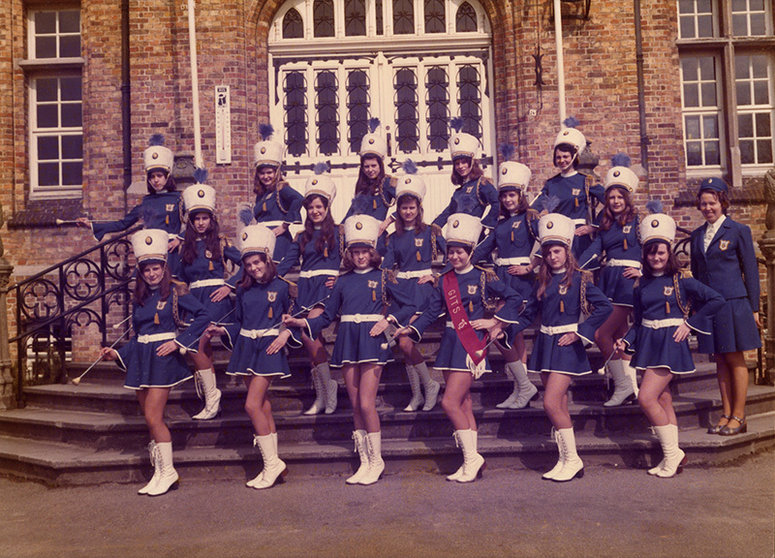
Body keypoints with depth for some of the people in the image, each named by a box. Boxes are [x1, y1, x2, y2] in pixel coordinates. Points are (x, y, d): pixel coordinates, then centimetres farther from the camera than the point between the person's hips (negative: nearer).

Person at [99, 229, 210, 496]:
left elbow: (202, 316, -11)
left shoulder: (174, 292, -4)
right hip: (140, 359, 6)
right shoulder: (139, 298, 14)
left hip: (163, 357, -6)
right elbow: (137, 335, 17)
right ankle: (158, 472, 17)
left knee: (153, 418, -10)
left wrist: (178, 341, -14)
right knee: (151, 419, 8)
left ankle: (168, 471, 3)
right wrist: (117, 354, 5)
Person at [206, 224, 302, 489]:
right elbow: (239, 323, 16)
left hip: (269, 349, -6)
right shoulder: (243, 290, 11)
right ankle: (274, 465, 17)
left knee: (252, 405, -14)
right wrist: (222, 330, -1)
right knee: (263, 406, 9)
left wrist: (286, 334, -14)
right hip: (246, 348, 6)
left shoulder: (281, 287, -3)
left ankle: (272, 463, -3)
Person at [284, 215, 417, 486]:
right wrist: (300, 322, 1)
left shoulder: (383, 277, 3)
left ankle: (376, 461, 8)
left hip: (372, 341, -4)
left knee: (366, 404, -10)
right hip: (348, 342, 4)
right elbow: (328, 316, 13)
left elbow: (409, 306, 6)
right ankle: (364, 462, 18)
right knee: (355, 406, 7)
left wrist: (388, 320, -7)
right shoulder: (343, 281, 12)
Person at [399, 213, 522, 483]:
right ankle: (472, 462, 18)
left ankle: (472, 457, 3)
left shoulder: (482, 277, -4)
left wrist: (494, 321, -7)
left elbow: (514, 299, 0)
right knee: (463, 404, 9)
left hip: (471, 344, -6)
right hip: (450, 344, 6)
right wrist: (412, 329, -5)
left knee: (450, 402, -12)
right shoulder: (445, 280, 10)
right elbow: (432, 311, 8)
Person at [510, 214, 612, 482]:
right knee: (559, 405, 9)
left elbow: (604, 306, -11)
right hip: (545, 344, 6)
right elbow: (529, 313, 15)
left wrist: (579, 332, -12)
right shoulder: (543, 281, 11)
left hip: (567, 345, -6)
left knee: (551, 403, -13)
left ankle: (573, 459, 2)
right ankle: (565, 460, 18)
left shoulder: (579, 279, -5)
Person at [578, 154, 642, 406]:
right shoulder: (605, 222, 15)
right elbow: (595, 249, 8)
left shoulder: (638, 218, -2)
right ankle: (632, 390, 14)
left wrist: (643, 270, -12)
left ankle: (622, 385, -1)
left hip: (628, 279, -6)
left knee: (602, 334, -13)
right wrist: (575, 268, -3)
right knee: (620, 336, 7)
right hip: (608, 279, 7)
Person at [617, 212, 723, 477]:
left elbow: (716, 300, -6)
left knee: (646, 398, -13)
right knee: (663, 399, 8)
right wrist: (627, 341, -3)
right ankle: (672, 457, 16)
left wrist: (690, 323, -8)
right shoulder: (642, 284, 10)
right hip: (648, 342, 6)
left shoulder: (681, 280, -5)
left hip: (671, 341, -6)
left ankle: (673, 453, 1)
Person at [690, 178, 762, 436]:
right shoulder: (697, 235, 12)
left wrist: (753, 307, -4)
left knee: (735, 359, 2)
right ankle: (726, 414, 17)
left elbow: (751, 270, -1)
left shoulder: (738, 231, -2)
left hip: (733, 303, -4)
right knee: (720, 360, 9)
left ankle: (739, 416, 11)